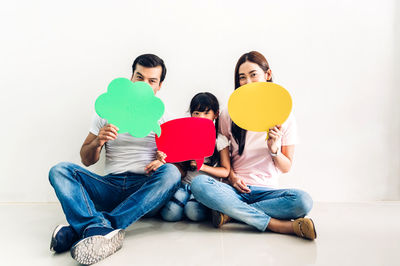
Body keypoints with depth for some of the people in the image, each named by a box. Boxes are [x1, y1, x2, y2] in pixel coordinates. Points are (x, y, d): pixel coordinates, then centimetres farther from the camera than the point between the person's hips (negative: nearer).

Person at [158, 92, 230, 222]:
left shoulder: (220, 140, 1)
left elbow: (226, 172, -2)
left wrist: (202, 166, -16)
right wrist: (163, 158, -13)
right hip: (185, 183, 2)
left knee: (193, 213, -29)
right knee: (170, 214, -22)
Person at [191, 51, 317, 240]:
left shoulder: (284, 117, 5)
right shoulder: (228, 116, 5)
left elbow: (286, 167, 8)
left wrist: (274, 150, -13)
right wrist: (232, 177, -9)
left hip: (267, 191, 0)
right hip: (234, 189, 0)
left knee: (303, 201, -30)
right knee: (198, 184, -31)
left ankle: (231, 213, -20)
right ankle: (277, 225, -28)